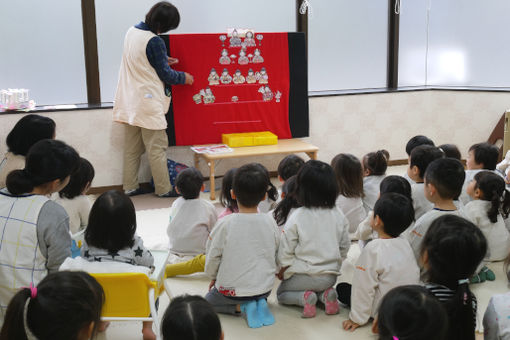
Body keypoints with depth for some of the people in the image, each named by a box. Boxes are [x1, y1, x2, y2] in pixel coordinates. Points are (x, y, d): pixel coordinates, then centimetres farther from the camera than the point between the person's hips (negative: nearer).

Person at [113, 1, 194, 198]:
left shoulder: (131, 32, 7)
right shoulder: (154, 42, -18)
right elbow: (165, 74, -10)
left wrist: (163, 60, 18)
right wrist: (183, 77, 6)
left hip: (130, 100, 8)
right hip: (148, 101, -8)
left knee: (132, 147, 14)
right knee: (157, 147, 1)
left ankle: (130, 187, 20)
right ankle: (164, 189, 8)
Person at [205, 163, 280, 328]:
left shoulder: (225, 223, -18)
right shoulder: (269, 222, -8)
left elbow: (212, 257, -7)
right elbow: (277, 256, 5)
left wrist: (213, 276, 13)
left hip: (232, 289, -3)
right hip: (265, 288, 4)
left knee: (208, 300, 25)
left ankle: (241, 306, 0)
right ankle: (259, 303, 4)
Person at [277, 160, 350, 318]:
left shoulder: (297, 217, -18)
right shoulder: (339, 216, -5)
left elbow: (286, 251, -10)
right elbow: (344, 247, 6)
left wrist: (282, 270, 9)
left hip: (303, 275, -4)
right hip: (330, 276, 4)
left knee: (281, 293, 22)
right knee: (323, 286, 36)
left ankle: (304, 297, -7)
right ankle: (326, 294, 2)